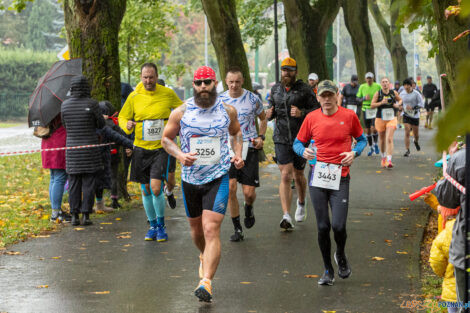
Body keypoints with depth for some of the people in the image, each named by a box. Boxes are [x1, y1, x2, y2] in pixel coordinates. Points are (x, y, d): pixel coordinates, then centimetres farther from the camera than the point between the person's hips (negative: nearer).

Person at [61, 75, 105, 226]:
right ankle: (86, 215, 2)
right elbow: (101, 124, 1)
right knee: (89, 183, 3)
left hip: (72, 147, 3)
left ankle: (74, 216, 6)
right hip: (90, 149, -2)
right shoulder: (91, 103, -10)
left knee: (74, 183, 7)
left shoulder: (65, 105, -1)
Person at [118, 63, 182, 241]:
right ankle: (153, 225, 24)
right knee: (146, 190, 8)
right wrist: (127, 125, -12)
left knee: (156, 187, -16)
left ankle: (161, 225, 3)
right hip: (141, 148, 2)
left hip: (161, 148, -2)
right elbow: (122, 117, 9)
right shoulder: (134, 96, 0)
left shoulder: (168, 94, -2)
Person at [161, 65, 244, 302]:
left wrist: (238, 154, 2)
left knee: (211, 229, -16)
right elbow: (166, 138, 6)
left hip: (219, 178, -2)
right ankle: (205, 257, 50)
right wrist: (179, 155, -13)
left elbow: (236, 132, 19)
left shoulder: (228, 111, -1)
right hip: (191, 177, 2)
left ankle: (206, 282, -21)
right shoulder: (181, 112, -4)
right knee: (196, 229, 17)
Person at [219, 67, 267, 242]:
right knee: (230, 187, -11)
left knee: (249, 192, -4)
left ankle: (249, 208, 34)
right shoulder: (220, 100, 1)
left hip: (249, 148, -1)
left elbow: (263, 119, 15)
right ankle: (237, 228, 2)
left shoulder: (253, 99, -1)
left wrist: (261, 137, 0)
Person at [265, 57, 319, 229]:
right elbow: (271, 107, 20)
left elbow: (317, 111, -4)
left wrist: (302, 113, -21)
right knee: (285, 176, -9)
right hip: (281, 139, 2)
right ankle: (286, 216, -15)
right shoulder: (275, 89, 8)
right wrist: (269, 114, -4)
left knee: (298, 176, 12)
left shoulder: (304, 90, -4)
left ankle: (301, 202, 43)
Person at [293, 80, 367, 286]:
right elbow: (298, 143, 12)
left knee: (338, 226, -10)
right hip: (317, 176, 1)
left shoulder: (349, 116, 2)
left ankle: (341, 256, 24)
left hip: (340, 178, -1)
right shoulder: (311, 118, 4)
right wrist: (303, 151, -10)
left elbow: (362, 139, 14)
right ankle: (328, 270, 19)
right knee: (322, 227, 4)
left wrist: (354, 153, -6)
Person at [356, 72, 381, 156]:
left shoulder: (378, 86, -2)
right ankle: (371, 148, 23)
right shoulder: (362, 87, 2)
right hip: (366, 109, 2)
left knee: (373, 128, -16)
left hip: (376, 110, -2)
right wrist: (364, 98, -13)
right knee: (368, 130, 7)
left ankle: (375, 144, 8)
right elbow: (358, 98, 5)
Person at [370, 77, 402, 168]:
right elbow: (372, 105, -7)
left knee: (389, 139, -15)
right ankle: (383, 157, 38)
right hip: (380, 119, 1)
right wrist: (381, 103, -21)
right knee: (382, 139, 14)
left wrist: (398, 104, -3)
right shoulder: (378, 93, -3)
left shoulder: (394, 93, 1)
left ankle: (389, 160, -21)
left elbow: (400, 100, 18)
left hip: (392, 119, -1)